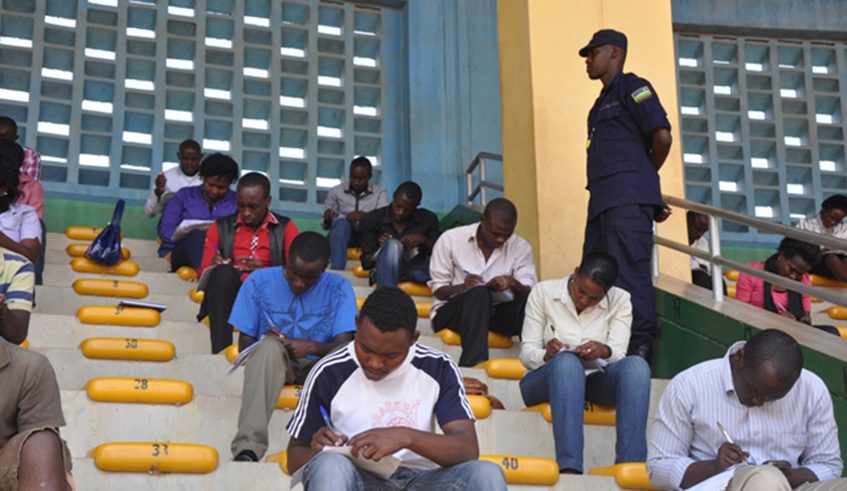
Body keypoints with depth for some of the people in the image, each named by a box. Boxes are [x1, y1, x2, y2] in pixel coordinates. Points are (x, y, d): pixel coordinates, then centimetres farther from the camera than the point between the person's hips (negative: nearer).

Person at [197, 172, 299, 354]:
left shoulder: (285, 228, 12)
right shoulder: (221, 228, 16)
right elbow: (204, 275, 12)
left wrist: (263, 271, -17)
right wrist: (215, 268, -12)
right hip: (229, 296, 1)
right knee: (223, 272, -32)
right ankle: (219, 352, -41)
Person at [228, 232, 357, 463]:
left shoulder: (339, 288, 1)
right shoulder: (259, 282, 0)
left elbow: (344, 345, -8)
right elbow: (244, 345, 2)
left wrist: (313, 347, -29)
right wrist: (266, 342, -22)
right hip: (270, 364, 0)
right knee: (270, 346, -37)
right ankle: (248, 448, -51)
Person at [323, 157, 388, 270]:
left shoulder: (379, 192, 9)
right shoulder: (336, 192, 8)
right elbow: (325, 226, 8)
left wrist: (364, 215, -27)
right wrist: (327, 220, -17)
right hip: (342, 237, 0)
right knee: (341, 222, -35)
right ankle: (336, 270, -48)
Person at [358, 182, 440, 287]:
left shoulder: (428, 219, 9)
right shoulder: (371, 220, 4)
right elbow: (366, 263, 3)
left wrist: (423, 240, -13)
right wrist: (382, 249, -16)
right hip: (385, 273, -1)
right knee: (392, 244, -35)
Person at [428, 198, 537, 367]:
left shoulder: (520, 247, 5)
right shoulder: (450, 239, -2)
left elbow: (530, 290, -5)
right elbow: (439, 290, -1)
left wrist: (512, 283, -28)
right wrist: (463, 287, -23)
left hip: (497, 312, 3)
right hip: (451, 311, -2)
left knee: (528, 297, -28)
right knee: (480, 292, -37)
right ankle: (473, 364, -55)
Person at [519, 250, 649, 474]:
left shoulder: (619, 300, 6)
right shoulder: (543, 292, 2)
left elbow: (618, 354, -4)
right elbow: (526, 354, -2)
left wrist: (605, 351, -29)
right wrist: (546, 355, -25)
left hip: (595, 382, 2)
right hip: (544, 381, -2)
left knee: (637, 365, -30)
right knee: (567, 361, -39)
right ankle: (569, 468, -53)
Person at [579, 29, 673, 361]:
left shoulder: (631, 87, -1)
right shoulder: (603, 101, 27)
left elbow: (662, 136, -12)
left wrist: (645, 173, 5)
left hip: (627, 197, -10)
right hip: (603, 202, 10)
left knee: (629, 272, -13)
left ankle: (641, 344, -11)